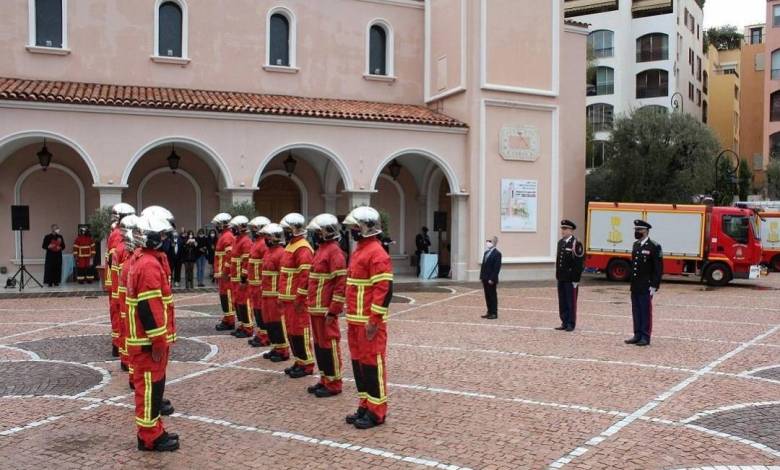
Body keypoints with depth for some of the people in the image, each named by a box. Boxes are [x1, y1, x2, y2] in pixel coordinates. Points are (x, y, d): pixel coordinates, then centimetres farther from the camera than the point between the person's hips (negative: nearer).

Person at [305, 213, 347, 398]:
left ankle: (333, 384, 7)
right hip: (315, 308, 9)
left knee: (329, 345, -1)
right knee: (319, 344, 15)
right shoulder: (321, 250, 15)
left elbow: (341, 283, -19)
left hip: (326, 310, -9)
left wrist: (334, 310, -20)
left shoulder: (334, 252, -14)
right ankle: (325, 379, 25)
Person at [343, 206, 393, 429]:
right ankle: (365, 405, 25)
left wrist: (374, 320, -21)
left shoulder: (377, 253, -15)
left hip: (369, 322, -10)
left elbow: (383, 289, -20)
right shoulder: (359, 250, 15)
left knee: (372, 363, -2)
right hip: (355, 320, 10)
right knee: (358, 363, 14)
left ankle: (377, 411, 7)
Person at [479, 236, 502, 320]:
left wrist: (492, 279, -19)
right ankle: (489, 312, 19)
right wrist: (481, 277, 11)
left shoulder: (497, 253, -11)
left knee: (493, 296, -1)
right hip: (485, 279, 8)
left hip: (491, 280, -8)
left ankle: (494, 313, 6)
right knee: (487, 296, 12)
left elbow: (497, 268, -16)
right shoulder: (486, 252, 15)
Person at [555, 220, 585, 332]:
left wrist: (576, 279, -15)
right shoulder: (560, 242, 12)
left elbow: (579, 263, -13)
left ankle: (571, 324, 9)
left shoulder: (576, 244, -11)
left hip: (571, 279, -7)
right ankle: (564, 323, 19)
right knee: (562, 302, 10)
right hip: (561, 278, 7)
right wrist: (558, 275, 14)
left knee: (571, 302, 1)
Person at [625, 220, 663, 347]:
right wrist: (631, 282, 14)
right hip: (635, 287, 7)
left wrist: (654, 286, -15)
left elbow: (658, 268, -12)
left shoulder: (654, 247, -10)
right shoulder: (636, 245, 12)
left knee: (646, 312, 0)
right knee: (636, 311, 11)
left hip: (646, 287, -7)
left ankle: (645, 337, 6)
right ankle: (637, 335, 19)